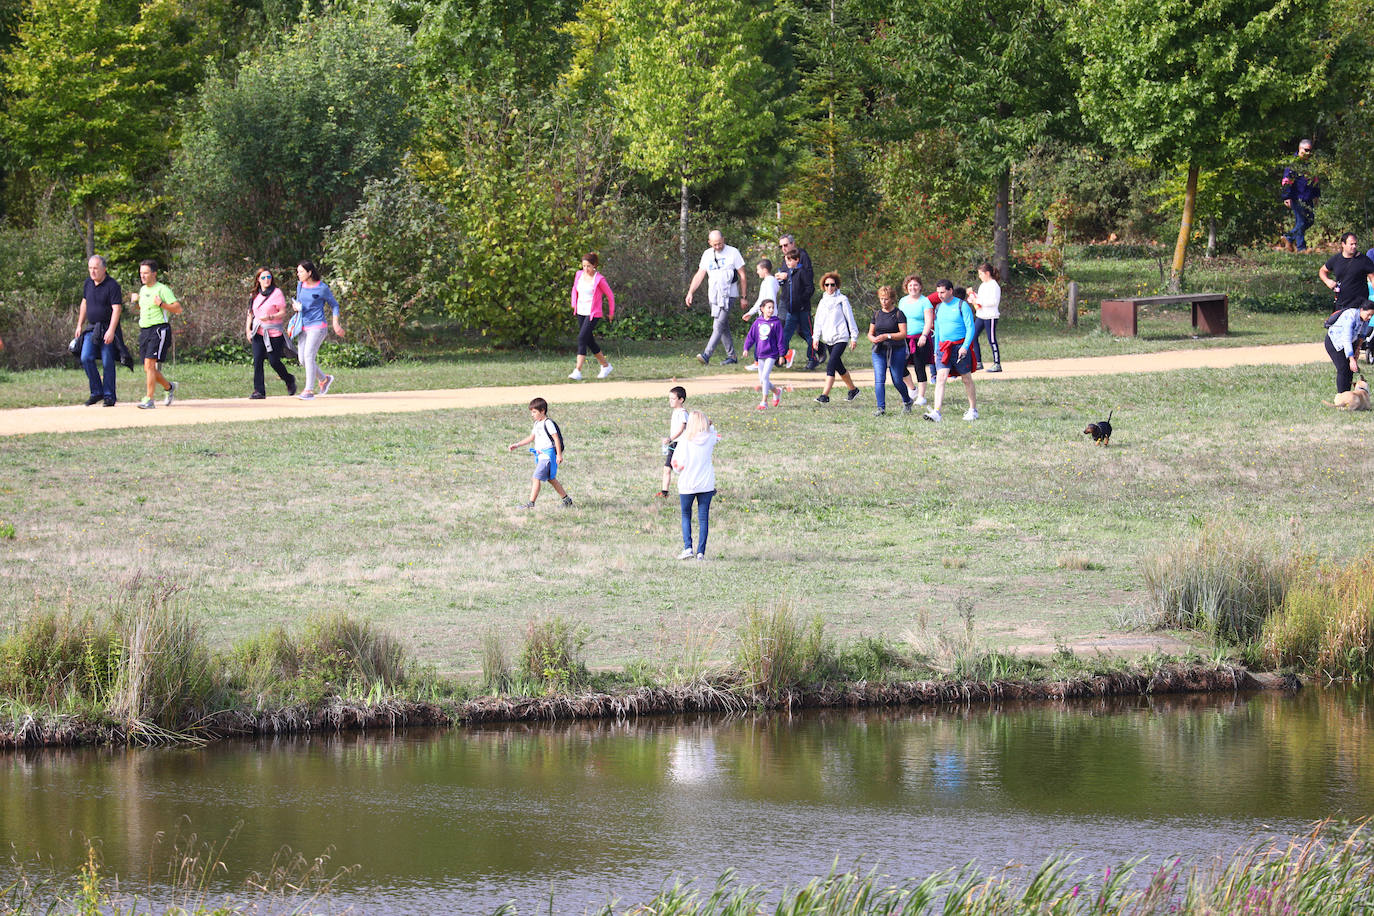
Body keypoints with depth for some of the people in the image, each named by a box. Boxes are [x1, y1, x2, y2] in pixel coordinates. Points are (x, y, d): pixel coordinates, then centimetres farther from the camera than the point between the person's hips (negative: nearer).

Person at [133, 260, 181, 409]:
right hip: (144, 330, 8)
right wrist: (136, 303, 11)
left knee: (149, 364, -18)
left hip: (159, 329, -8)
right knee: (148, 368, 9)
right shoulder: (143, 290, 16)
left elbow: (178, 309, -11)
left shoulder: (162, 289, -7)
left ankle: (148, 400, -18)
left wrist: (162, 304, -23)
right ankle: (169, 387, 34)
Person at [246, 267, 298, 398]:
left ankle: (289, 380, 28)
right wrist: (248, 329, 6)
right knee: (257, 360, -8)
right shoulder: (255, 295, 9)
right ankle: (259, 391, -7)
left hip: (274, 333, -4)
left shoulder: (277, 293, -7)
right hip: (258, 332, 4)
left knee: (274, 361, -1)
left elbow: (283, 313, -9)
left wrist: (269, 317, -25)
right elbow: (251, 313, 16)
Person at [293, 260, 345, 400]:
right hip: (304, 328, 7)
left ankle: (309, 390, -17)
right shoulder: (301, 285, 9)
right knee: (303, 359, 4)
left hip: (317, 326, -7)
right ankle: (324, 379, 27)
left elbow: (334, 305, 3)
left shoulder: (322, 288, -8)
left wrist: (336, 324, -3)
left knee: (309, 355, -18)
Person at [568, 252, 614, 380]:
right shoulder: (579, 275, 4)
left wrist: (611, 313, 5)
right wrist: (574, 305, 11)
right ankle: (606, 366, 30)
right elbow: (575, 289, 22)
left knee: (582, 338, -17)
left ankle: (578, 372, -18)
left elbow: (610, 295, -2)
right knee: (589, 341, 13)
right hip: (581, 312, 7)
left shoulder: (599, 279, -13)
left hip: (593, 314, -7)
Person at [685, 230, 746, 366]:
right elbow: (699, 275, 9)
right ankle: (731, 356, 17)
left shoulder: (733, 253, -2)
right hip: (714, 297, 6)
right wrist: (690, 292, -3)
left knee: (718, 326, -15)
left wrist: (743, 297, 1)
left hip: (728, 295, -6)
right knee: (723, 327, 8)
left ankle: (706, 355, -25)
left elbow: (742, 276, 2)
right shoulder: (707, 255, 11)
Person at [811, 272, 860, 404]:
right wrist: (816, 337, 5)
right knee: (838, 367, 14)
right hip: (827, 339, 7)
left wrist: (854, 337, -2)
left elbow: (850, 318, -2)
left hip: (840, 338, -7)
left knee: (831, 365, -17)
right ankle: (853, 389, 32)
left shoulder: (842, 300, -3)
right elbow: (818, 321, 15)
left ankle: (825, 395, -22)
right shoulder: (823, 302, 14)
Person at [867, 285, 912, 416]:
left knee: (897, 381, 3)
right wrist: (872, 339, -9)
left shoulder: (898, 314, -4)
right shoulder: (877, 314, 11)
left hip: (896, 351, -4)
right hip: (879, 351, 4)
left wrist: (887, 336, -22)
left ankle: (907, 401, 30)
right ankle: (881, 408, -13)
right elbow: (870, 333, 15)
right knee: (879, 380, -11)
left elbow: (903, 334, -11)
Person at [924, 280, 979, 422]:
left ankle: (973, 410, 22)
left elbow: (970, 328, -9)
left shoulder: (962, 306, -6)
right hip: (944, 348, 4)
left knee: (966, 379, 7)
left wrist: (965, 347, -20)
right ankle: (936, 412, -21)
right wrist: (936, 351, 19)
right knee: (941, 377, -11)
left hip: (960, 345, -4)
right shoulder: (939, 308, 13)